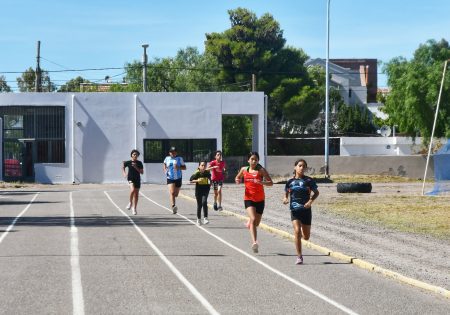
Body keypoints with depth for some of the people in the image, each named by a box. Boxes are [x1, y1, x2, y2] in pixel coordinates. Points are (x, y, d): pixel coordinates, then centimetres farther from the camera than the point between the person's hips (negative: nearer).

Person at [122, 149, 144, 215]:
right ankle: (130, 203, -4)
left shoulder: (139, 163, 2)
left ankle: (134, 208, 21)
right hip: (130, 179, -2)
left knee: (136, 195, 7)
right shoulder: (128, 162, -1)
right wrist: (124, 173, 1)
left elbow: (142, 172, -1)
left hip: (137, 180, 2)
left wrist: (136, 168, -14)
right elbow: (123, 167, 16)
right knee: (132, 190, -28)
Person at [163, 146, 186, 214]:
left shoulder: (179, 159, 0)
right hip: (170, 178, -1)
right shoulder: (167, 158, 4)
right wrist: (165, 170, 2)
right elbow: (164, 164, 22)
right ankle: (173, 206, -32)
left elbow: (184, 167, 2)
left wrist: (178, 167, -18)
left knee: (176, 194, 12)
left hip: (178, 178, 1)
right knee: (172, 192, -20)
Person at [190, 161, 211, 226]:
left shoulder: (207, 172, -4)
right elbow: (191, 180, -9)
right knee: (199, 205, 8)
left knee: (204, 202, -21)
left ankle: (205, 218, -15)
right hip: (198, 190, 0)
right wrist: (197, 180, -21)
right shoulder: (197, 173, -11)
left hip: (205, 189, 0)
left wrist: (210, 183, 10)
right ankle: (198, 219, 24)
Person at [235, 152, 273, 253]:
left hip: (260, 200, 1)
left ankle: (249, 223, 50)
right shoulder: (244, 169, 4)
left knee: (256, 223, 12)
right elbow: (237, 178, 23)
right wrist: (237, 180, -1)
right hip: (249, 199, -1)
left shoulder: (261, 170, -4)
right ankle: (254, 242, -30)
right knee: (253, 219, -22)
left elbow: (271, 183, -9)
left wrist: (262, 182, -28)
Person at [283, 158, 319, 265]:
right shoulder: (290, 181, 2)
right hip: (294, 210, 0)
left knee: (306, 237, 7)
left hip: (306, 210, 0)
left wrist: (310, 201, -11)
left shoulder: (308, 180, -2)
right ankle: (299, 257, -9)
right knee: (297, 232, -18)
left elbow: (316, 192, 6)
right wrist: (285, 199, -9)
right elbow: (286, 193, 13)